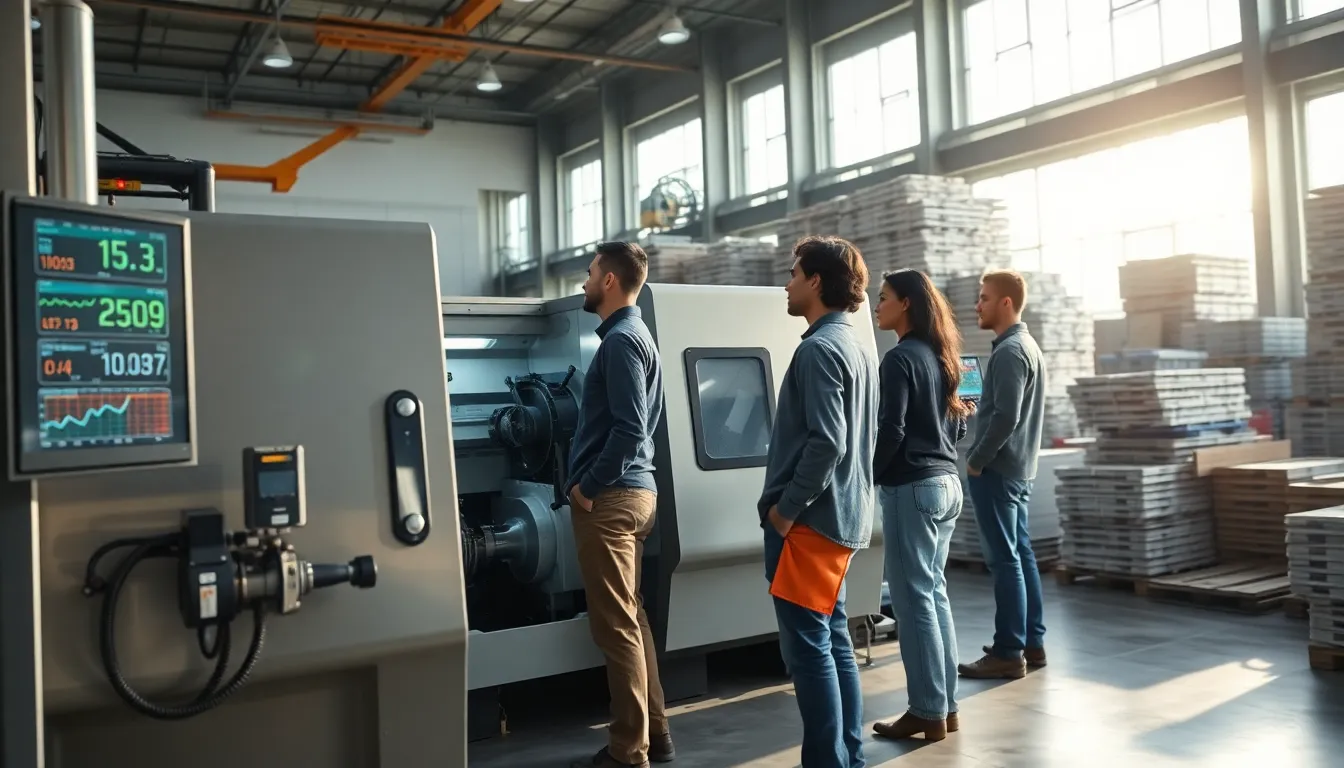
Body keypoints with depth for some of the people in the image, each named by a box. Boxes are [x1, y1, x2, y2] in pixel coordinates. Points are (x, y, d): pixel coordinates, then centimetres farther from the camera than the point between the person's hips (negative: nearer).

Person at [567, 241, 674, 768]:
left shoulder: (621, 339, -14)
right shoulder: (634, 334, 18)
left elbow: (629, 428, -22)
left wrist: (588, 486, -14)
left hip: (611, 497, -10)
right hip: (633, 489, 10)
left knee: (616, 625, -4)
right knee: (631, 618, 15)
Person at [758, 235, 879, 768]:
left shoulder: (820, 348, -16)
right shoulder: (859, 346, 14)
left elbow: (825, 442, -25)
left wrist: (785, 507, -15)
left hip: (811, 518, -10)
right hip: (842, 513, 10)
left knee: (807, 646, -3)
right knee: (833, 638, 16)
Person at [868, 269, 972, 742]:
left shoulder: (900, 358, -14)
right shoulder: (941, 357, 13)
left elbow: (891, 431, -18)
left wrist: (866, 476, -6)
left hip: (912, 488, -9)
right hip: (946, 483, 9)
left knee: (913, 597, -2)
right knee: (934, 592, 14)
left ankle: (928, 713, 6)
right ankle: (946, 705, 21)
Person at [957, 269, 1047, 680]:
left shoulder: (1008, 351, -17)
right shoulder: (1027, 346, 16)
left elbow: (1005, 417, -23)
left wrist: (976, 460, -14)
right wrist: (977, 407, 14)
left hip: (996, 468, -10)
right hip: (1018, 467, 10)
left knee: (1004, 560, -5)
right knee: (1020, 554, 13)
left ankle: (1009, 652, 0)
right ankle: (1032, 642, 20)